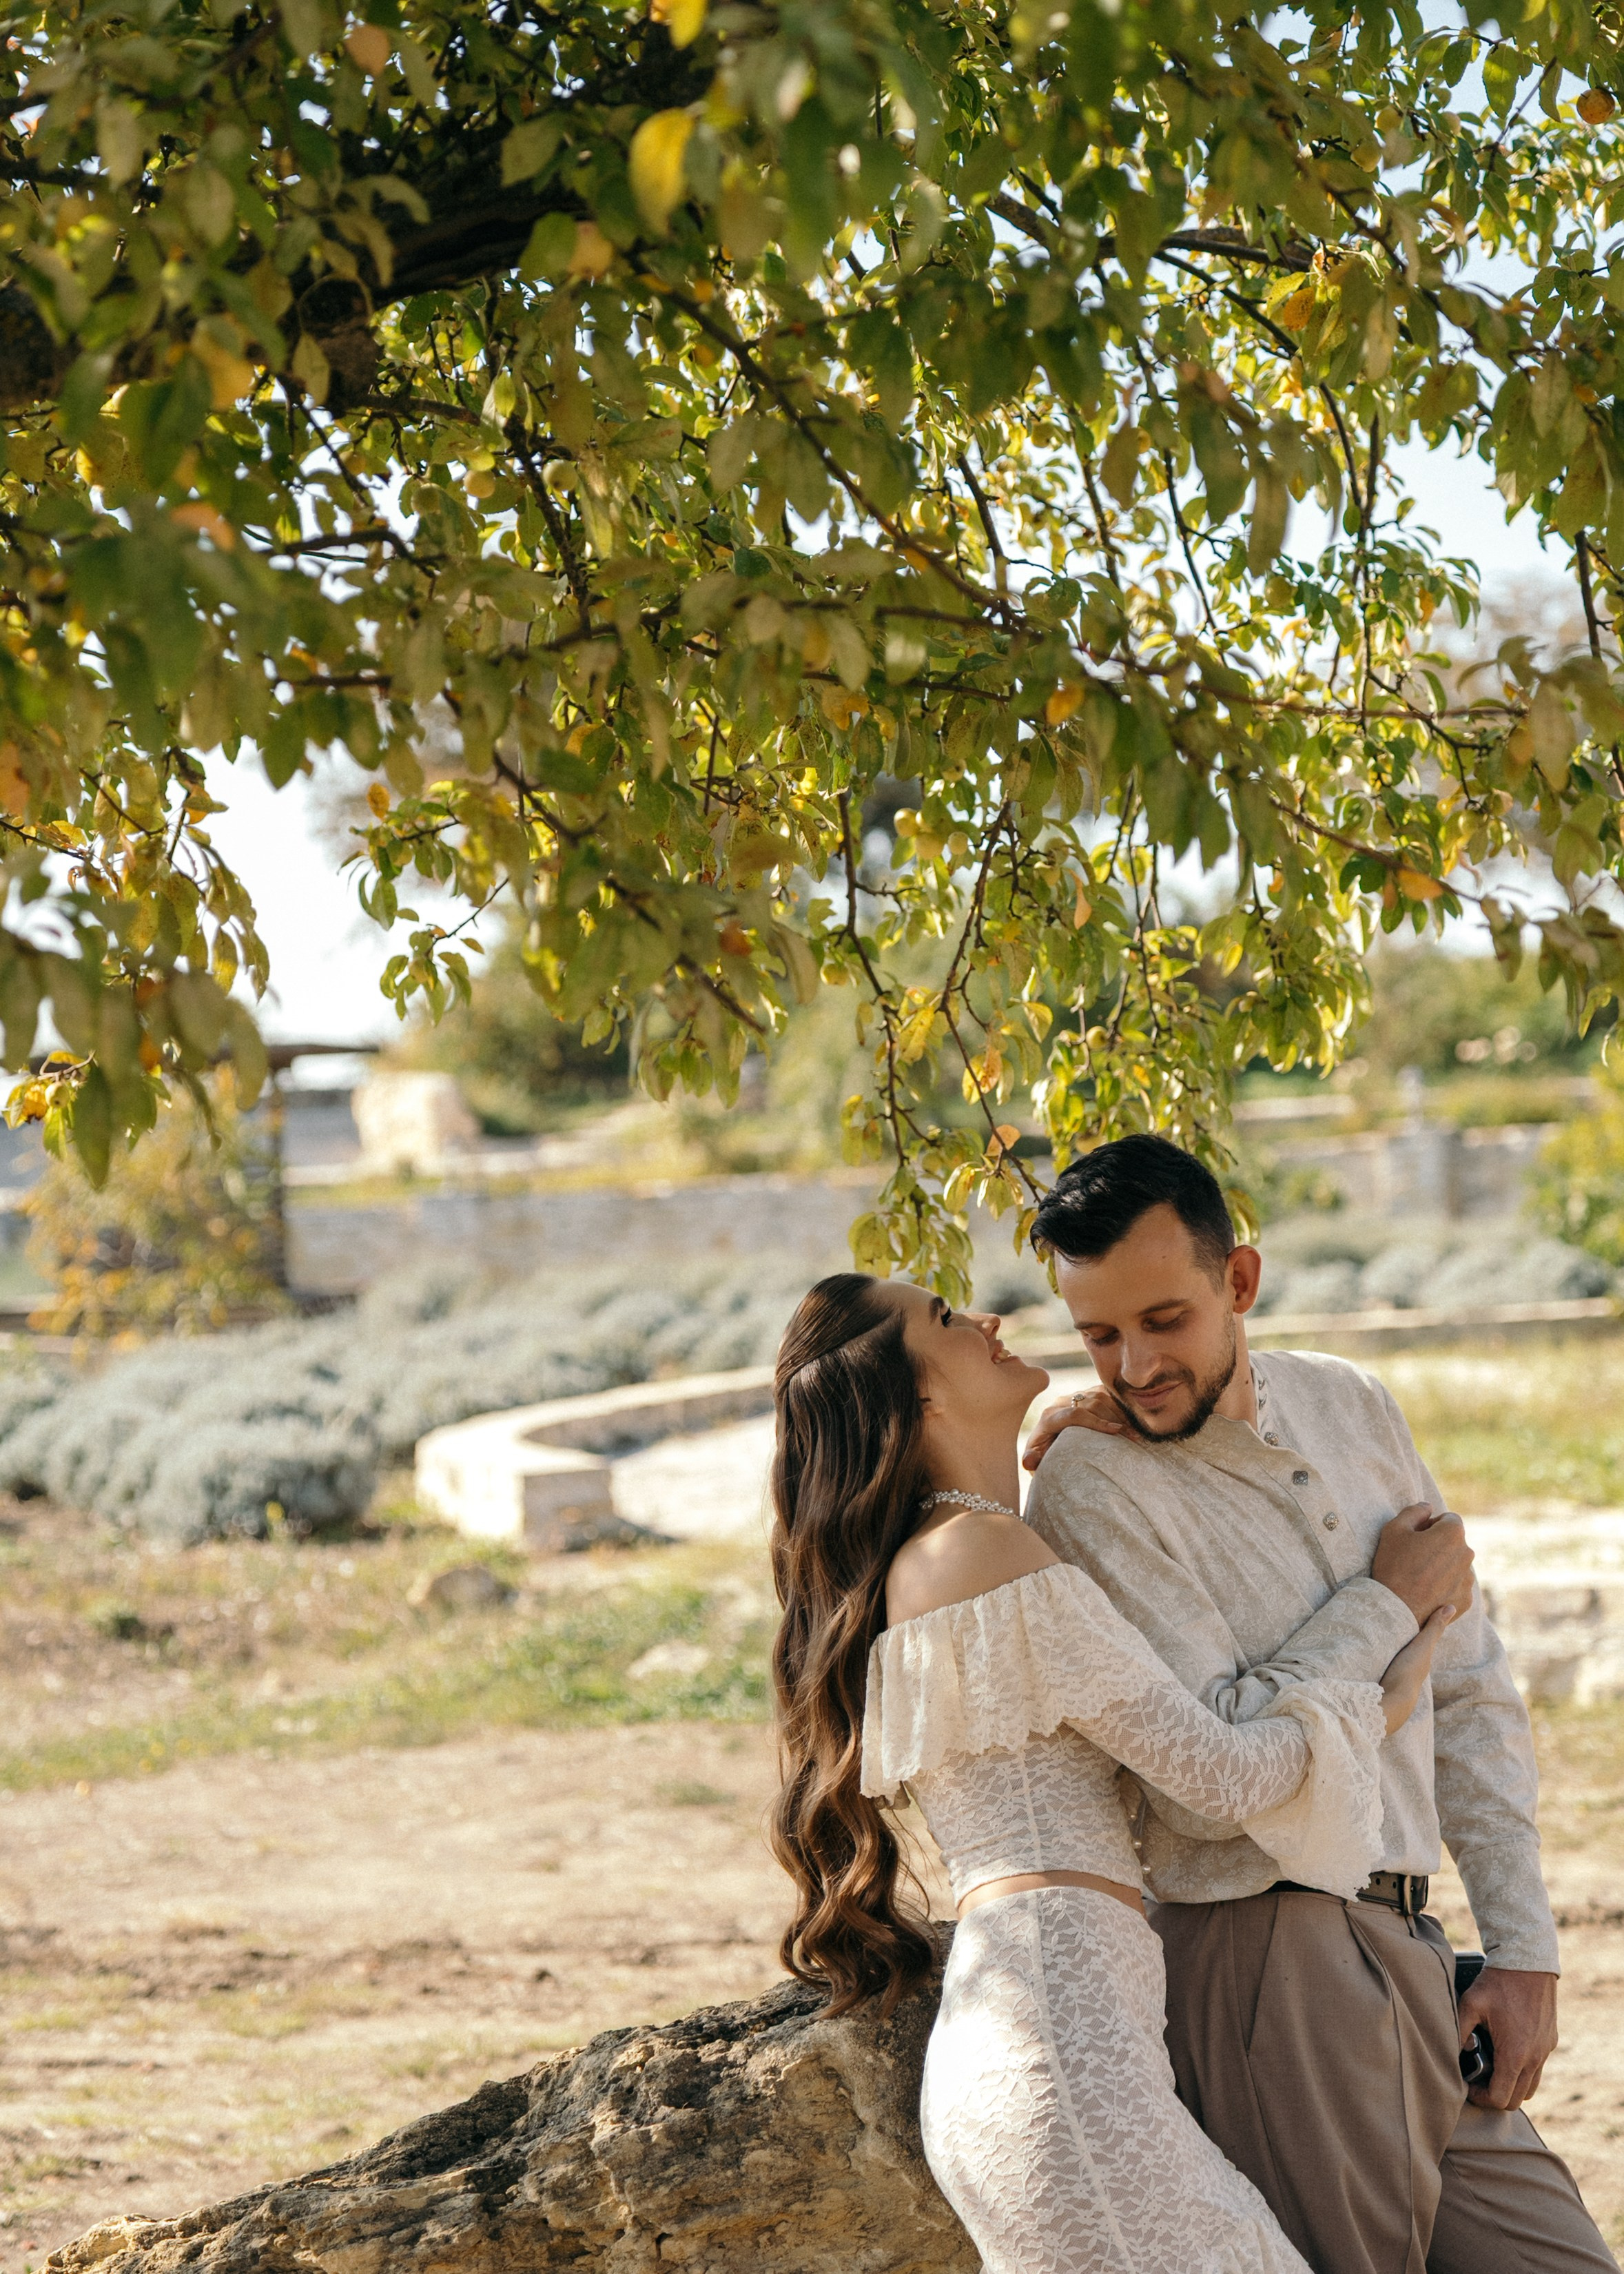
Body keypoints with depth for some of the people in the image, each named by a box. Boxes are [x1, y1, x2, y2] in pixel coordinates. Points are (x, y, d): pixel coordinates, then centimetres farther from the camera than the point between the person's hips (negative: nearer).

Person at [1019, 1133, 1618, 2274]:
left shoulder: (1349, 1406, 10)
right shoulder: (1093, 1484, -11)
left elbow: (1471, 1691, 15)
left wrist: (1524, 1948, 9)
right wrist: (1385, 1600, -7)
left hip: (1413, 1954, 7)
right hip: (1278, 1955, -6)